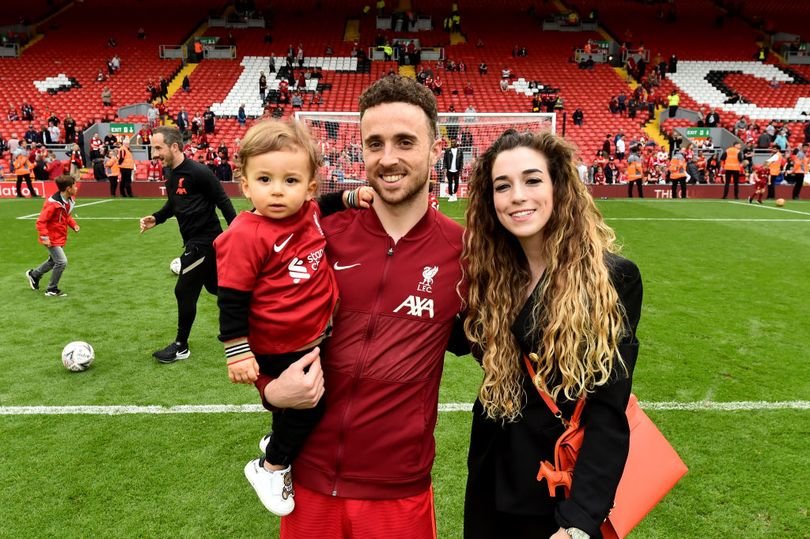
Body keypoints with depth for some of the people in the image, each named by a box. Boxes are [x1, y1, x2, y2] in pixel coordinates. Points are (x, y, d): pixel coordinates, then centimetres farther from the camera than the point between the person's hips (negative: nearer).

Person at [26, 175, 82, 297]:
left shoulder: (68, 201, 1)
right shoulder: (53, 203, -26)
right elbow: (41, 221, -23)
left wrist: (74, 224, -2)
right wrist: (44, 237, -29)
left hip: (60, 238, 9)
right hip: (52, 239, -9)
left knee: (53, 261, 24)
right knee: (62, 262, -13)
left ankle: (34, 274, 48)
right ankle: (52, 290, 2)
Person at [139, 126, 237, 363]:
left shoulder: (198, 172, -20)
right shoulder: (169, 172, 6)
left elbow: (223, 202, -16)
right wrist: (155, 219, 2)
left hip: (204, 240, -9)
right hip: (193, 240, 9)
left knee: (184, 291, -3)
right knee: (215, 287, 19)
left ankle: (181, 346, 13)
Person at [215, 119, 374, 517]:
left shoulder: (310, 213, -8)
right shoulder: (245, 236, -26)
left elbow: (328, 206, 17)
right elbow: (232, 300, -21)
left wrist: (353, 196, -3)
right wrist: (238, 353, -20)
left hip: (318, 338, 7)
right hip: (279, 351, -7)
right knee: (307, 405, 3)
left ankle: (278, 441, 53)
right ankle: (270, 468, 29)